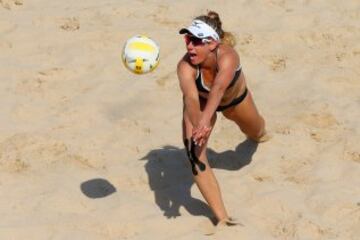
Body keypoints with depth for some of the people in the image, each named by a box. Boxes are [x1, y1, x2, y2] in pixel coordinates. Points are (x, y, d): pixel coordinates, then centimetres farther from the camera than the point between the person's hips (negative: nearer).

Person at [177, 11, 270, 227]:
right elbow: (190, 98, -56)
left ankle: (259, 134, 73)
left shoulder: (227, 57, -45)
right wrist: (197, 126, -77)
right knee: (196, 156, -21)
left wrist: (205, 122, -78)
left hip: (234, 98, 0)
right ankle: (222, 218, -13)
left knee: (255, 133, 31)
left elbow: (218, 88, -62)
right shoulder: (186, 66, -41)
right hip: (201, 103, 0)